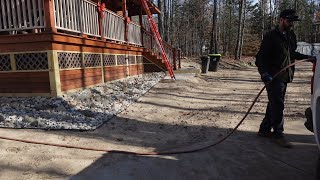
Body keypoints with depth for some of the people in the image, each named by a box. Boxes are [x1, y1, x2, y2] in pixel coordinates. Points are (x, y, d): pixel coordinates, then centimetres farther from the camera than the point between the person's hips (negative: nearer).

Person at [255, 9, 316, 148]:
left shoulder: (291, 35, 15)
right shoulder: (271, 36, -9)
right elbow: (260, 57, -15)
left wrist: (307, 57, 22)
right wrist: (264, 73, -28)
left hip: (284, 77, 8)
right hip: (273, 77, -8)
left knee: (274, 104, 12)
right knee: (277, 105, -6)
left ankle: (264, 130, 24)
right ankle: (278, 134, 5)